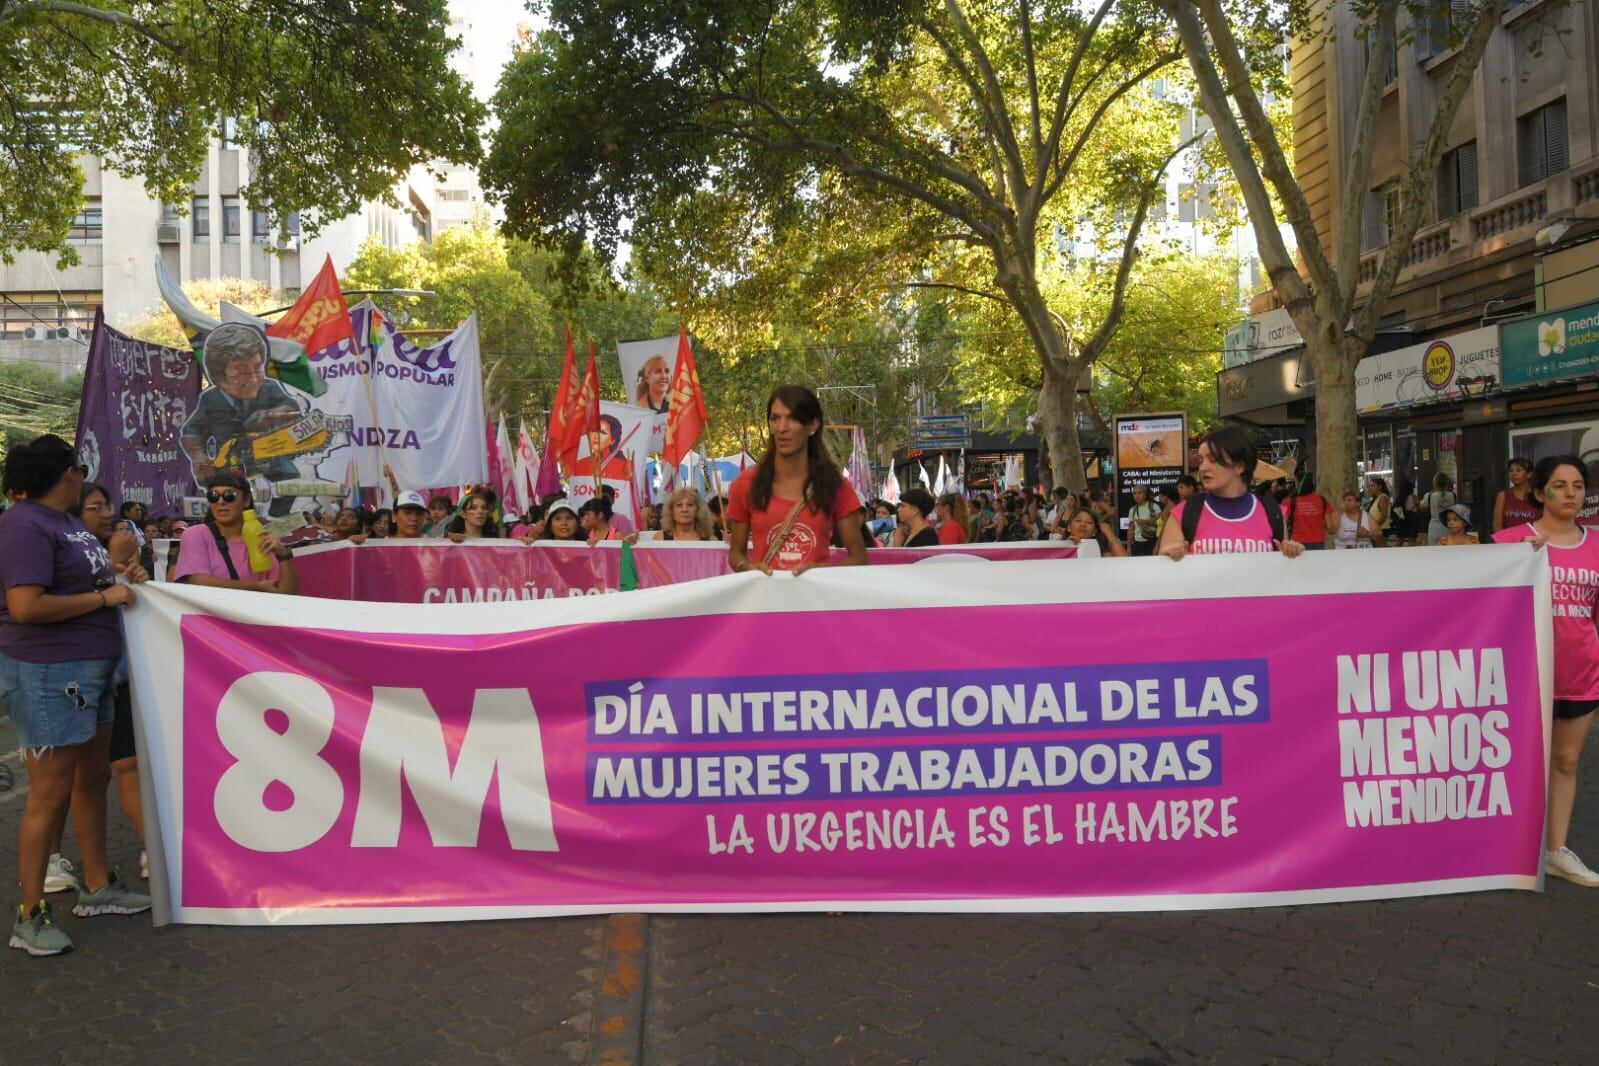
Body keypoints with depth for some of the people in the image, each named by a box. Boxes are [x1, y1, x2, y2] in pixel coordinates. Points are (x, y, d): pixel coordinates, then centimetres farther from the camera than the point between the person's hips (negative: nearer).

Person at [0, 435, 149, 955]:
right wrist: (105, 597, -17)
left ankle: (98, 887, 31)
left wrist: (120, 580, 9)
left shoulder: (63, 521, 11)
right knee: (51, 794, -2)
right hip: (48, 672, -9)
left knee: (94, 779, 17)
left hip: (88, 669, 9)